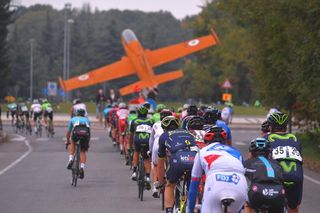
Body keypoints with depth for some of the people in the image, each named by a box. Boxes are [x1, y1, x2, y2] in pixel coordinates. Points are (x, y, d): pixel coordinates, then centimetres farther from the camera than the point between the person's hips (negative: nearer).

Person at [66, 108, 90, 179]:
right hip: (86, 133, 1)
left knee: (72, 143, 30)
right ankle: (82, 168, -4)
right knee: (83, 152, 14)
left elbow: (68, 132, 41)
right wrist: (88, 143, 55)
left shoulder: (73, 119, 34)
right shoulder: (87, 120, 37)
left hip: (76, 132, -1)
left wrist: (67, 141, 56)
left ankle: (71, 160, 11)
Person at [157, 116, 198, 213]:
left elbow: (160, 165, 39)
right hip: (195, 158, 2)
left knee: (170, 186, 24)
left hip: (178, 158, -2)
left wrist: (161, 183, 52)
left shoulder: (164, 136, 32)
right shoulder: (187, 133, 40)